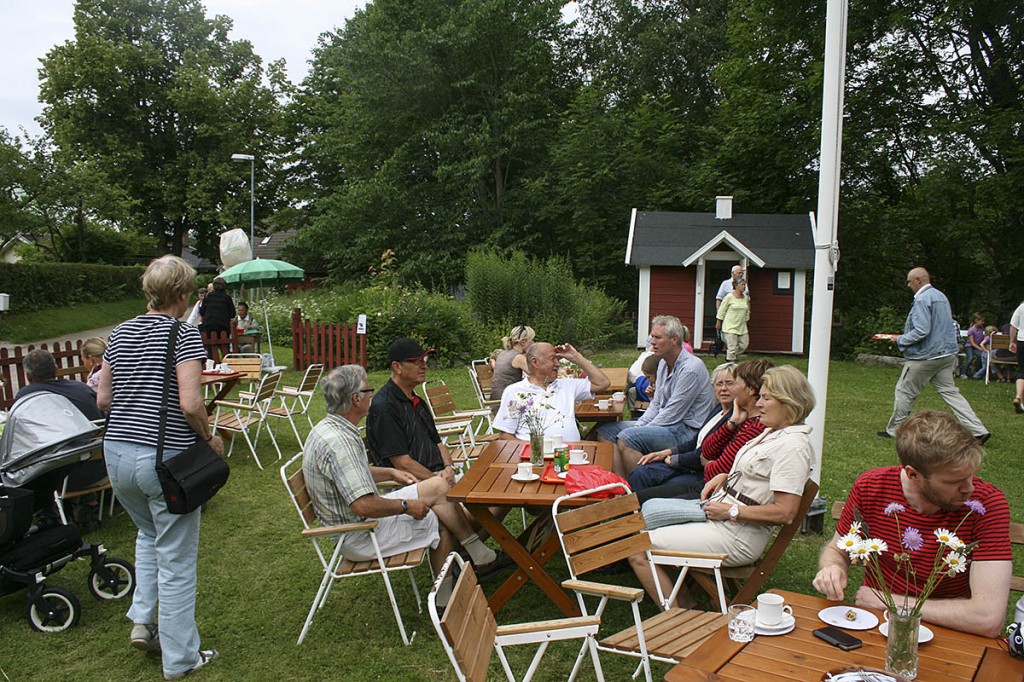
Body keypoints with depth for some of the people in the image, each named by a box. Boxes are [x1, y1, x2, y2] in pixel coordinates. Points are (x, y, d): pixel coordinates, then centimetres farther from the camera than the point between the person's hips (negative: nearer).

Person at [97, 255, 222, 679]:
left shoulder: (120, 334, 8)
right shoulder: (184, 334, -12)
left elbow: (103, 399, 11)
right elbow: (190, 403, -21)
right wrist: (209, 438, -6)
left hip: (117, 453, 7)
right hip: (165, 457, -7)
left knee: (149, 532, 32)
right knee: (177, 557, 6)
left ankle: (142, 620, 26)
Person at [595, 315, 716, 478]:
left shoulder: (691, 368, -18)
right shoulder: (664, 364, 11)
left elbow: (672, 414, -19)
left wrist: (639, 430, -14)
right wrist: (638, 425, 0)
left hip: (687, 431, -10)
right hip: (667, 424, 10)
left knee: (627, 438, -29)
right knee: (605, 431, 2)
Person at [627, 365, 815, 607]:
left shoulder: (793, 446, -18)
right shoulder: (772, 432, 12)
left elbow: (784, 513, -23)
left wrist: (730, 511, -18)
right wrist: (724, 477, 7)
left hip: (737, 535, -11)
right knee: (650, 507, 7)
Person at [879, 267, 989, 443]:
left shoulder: (922, 299, -16)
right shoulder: (941, 296, 14)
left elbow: (921, 331, -23)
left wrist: (900, 340, -10)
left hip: (925, 357, -9)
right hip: (946, 354, 9)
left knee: (904, 392, 4)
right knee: (949, 391, 9)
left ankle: (894, 430, 14)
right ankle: (978, 430, 3)